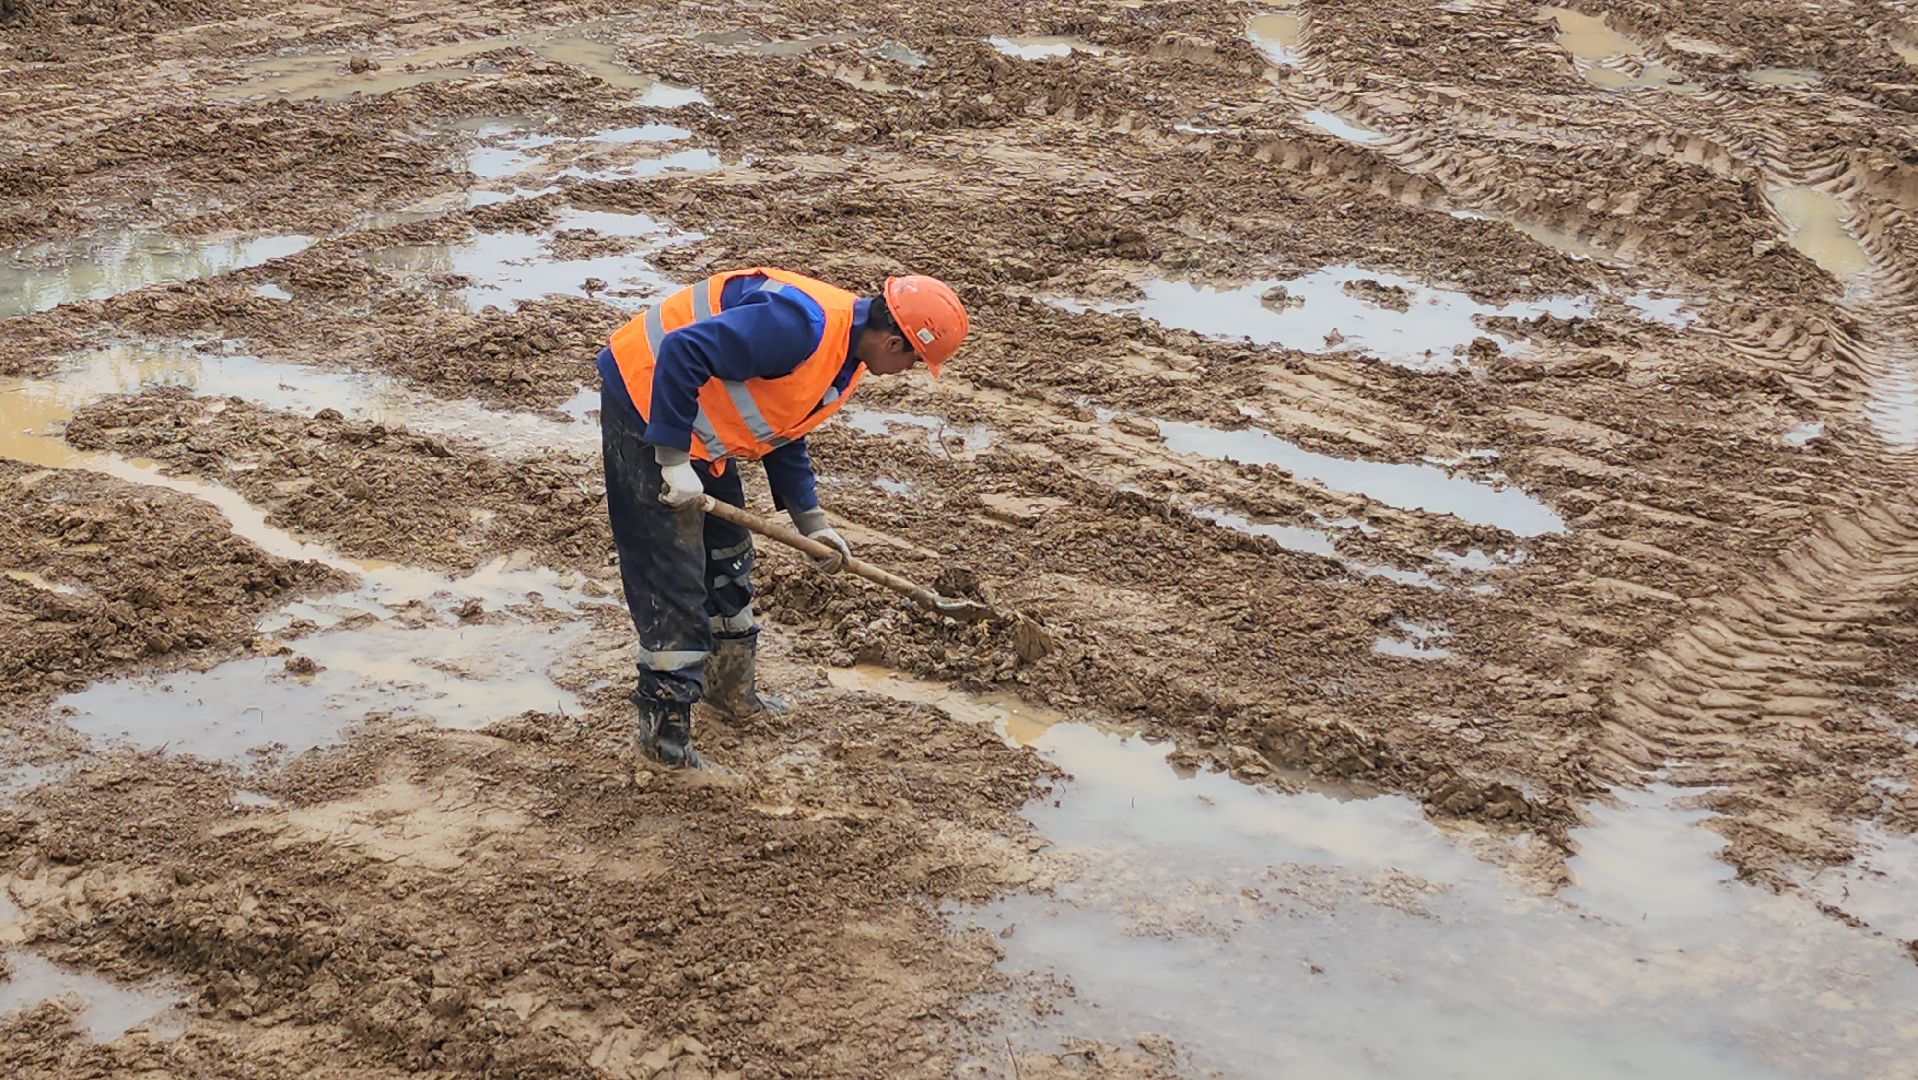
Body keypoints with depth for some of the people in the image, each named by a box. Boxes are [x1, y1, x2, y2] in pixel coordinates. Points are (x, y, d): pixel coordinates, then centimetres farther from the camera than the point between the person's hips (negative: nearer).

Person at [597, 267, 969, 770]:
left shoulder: (848, 355, 4)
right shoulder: (803, 326, -30)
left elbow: (783, 432, 17)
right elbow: (682, 352, -33)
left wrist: (811, 521, 14)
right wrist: (674, 461, -30)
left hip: (699, 434, 10)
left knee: (728, 556, 19)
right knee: (672, 572, -9)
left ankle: (731, 692, 35)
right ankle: (662, 727, -2)